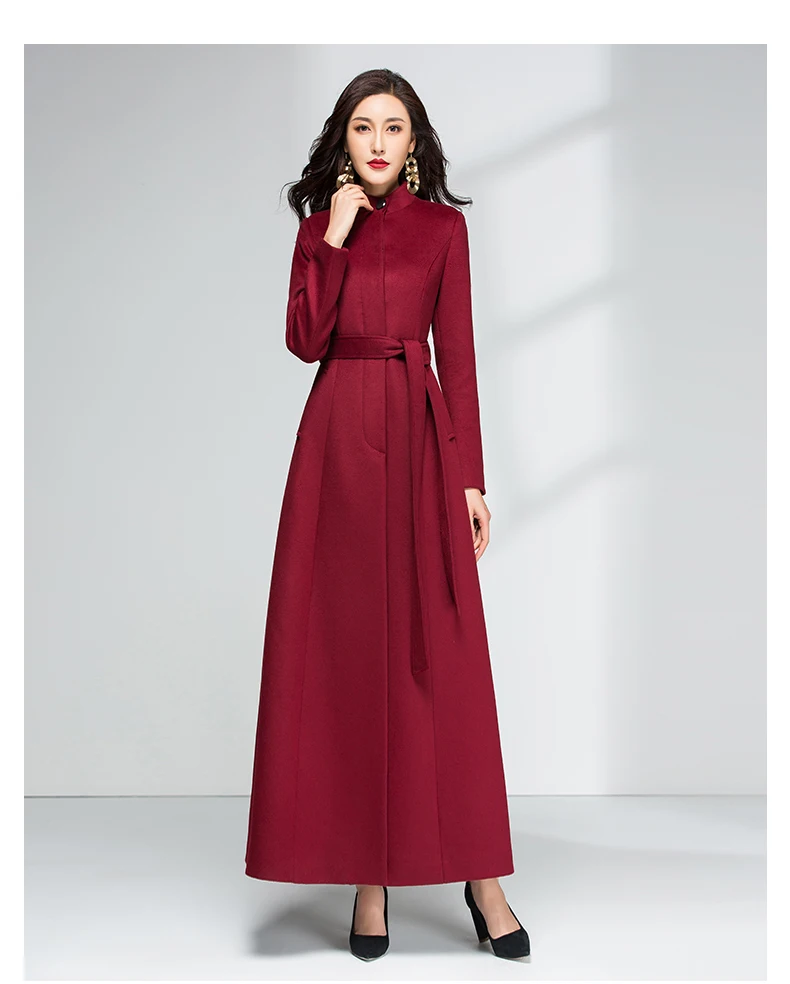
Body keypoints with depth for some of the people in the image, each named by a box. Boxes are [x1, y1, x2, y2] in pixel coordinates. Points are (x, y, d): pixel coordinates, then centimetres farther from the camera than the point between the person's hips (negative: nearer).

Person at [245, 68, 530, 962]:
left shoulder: (443, 227, 8)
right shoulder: (319, 226, 11)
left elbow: (458, 354, 3)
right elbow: (304, 340, -2)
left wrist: (470, 476, -3)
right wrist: (333, 239, -8)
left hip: (419, 438, -1)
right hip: (338, 440, 2)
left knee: (441, 652, -4)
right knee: (347, 651, 0)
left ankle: (482, 877, 4)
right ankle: (367, 874, 8)